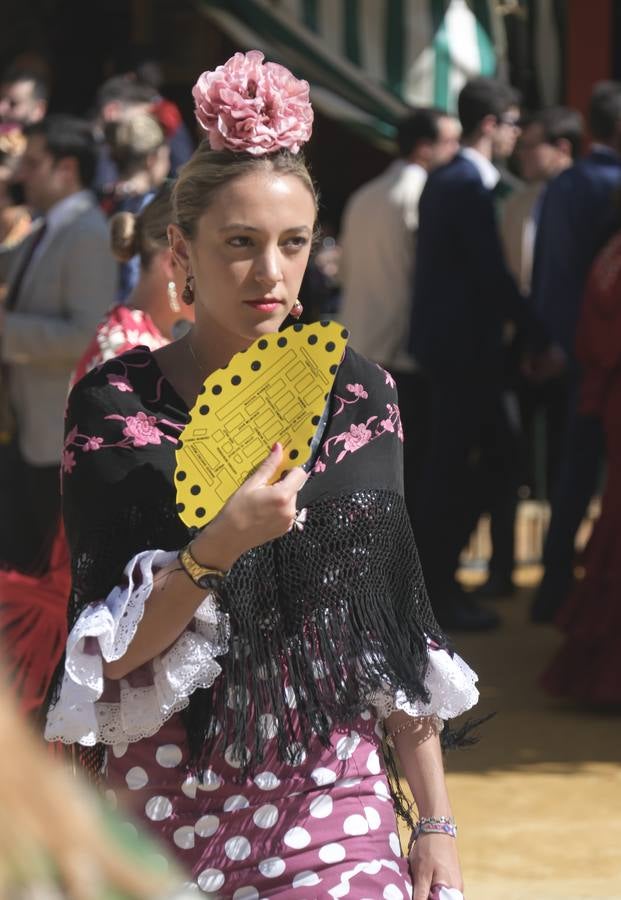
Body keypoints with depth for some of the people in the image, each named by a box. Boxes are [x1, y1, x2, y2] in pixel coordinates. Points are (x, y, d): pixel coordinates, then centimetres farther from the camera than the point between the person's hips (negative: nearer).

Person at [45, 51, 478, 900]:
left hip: (333, 793, 2)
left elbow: (398, 624, 6)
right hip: (165, 798, -1)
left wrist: (436, 823, 4)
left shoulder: (360, 392, 2)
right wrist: (219, 545, -25)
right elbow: (110, 654, -9)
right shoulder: (115, 404, -6)